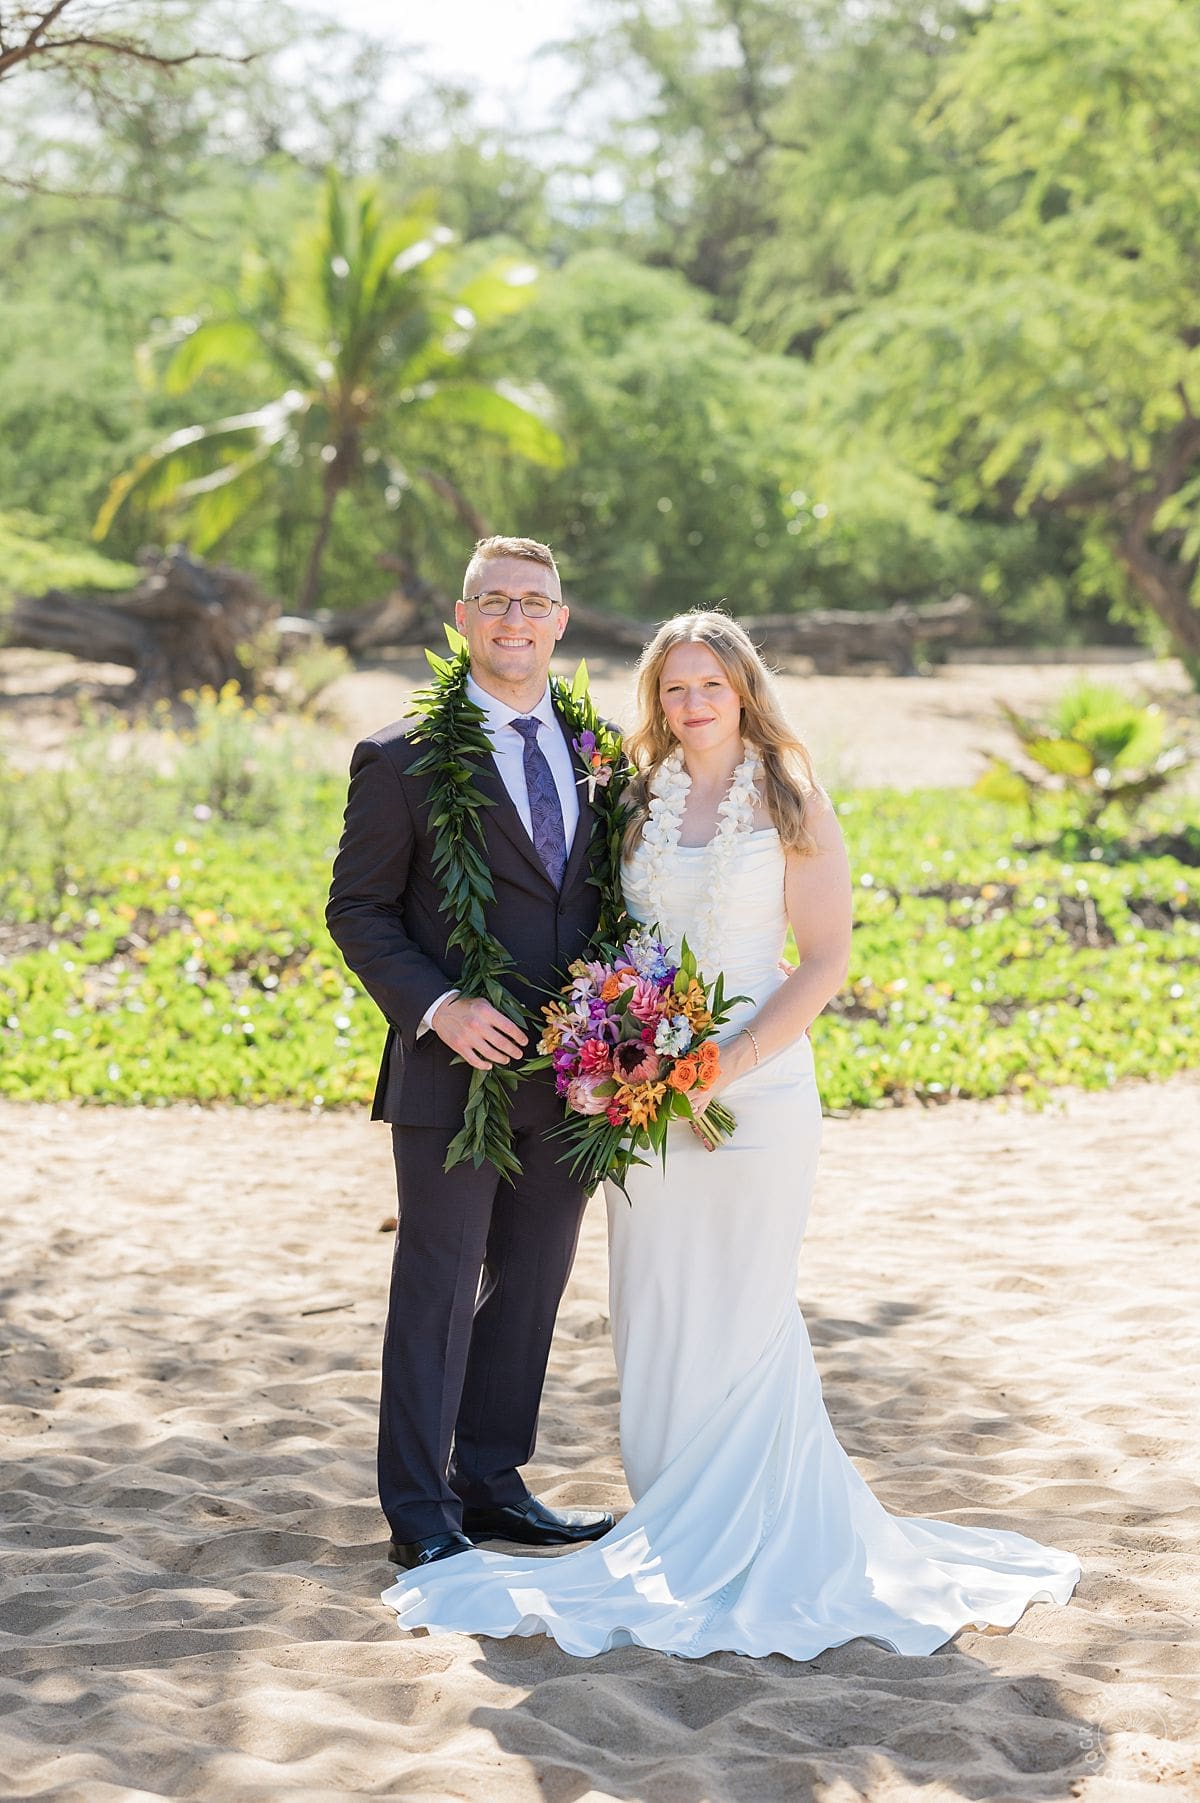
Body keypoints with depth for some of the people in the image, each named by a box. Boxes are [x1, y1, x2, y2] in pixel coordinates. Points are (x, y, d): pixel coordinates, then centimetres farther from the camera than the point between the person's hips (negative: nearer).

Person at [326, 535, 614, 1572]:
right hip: (456, 1073, -5)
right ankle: (422, 1516, 10)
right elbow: (358, 911, -4)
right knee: (437, 1293, 1)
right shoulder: (403, 759, -5)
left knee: (530, 1289, 13)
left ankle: (493, 1485, 27)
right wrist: (437, 1008, -17)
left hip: (571, 1079, 5)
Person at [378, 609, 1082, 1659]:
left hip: (758, 1086, -4)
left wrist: (732, 1063, -15)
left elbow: (828, 959, -6)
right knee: (655, 1310, 5)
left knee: (741, 1310, -1)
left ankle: (745, 1541, 11)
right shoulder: (638, 801, 9)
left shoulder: (792, 803, -3)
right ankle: (677, 1525, 18)